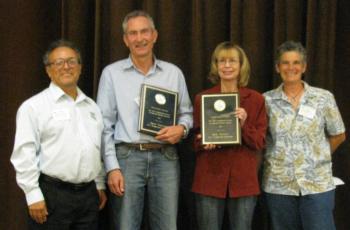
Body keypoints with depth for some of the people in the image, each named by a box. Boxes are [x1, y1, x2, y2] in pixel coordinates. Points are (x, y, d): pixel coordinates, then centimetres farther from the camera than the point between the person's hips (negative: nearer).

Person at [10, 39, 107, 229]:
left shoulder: (92, 107, 16)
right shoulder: (34, 106, -4)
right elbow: (24, 154, -9)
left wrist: (100, 185, 17)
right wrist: (33, 195, -14)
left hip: (89, 194, 6)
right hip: (51, 195, -5)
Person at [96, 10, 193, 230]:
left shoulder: (173, 73, 10)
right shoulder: (112, 73, 3)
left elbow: (187, 112, 17)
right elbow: (105, 124, 1)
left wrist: (181, 128, -7)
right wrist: (112, 167, -7)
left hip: (165, 157, 2)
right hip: (127, 156, -2)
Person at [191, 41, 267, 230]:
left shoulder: (256, 99, 5)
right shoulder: (202, 98, 6)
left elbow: (260, 142, 1)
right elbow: (194, 141, 9)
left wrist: (244, 124, -16)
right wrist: (204, 142, -14)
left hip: (244, 180, 0)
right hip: (210, 180, 0)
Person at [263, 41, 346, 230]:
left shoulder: (323, 98, 0)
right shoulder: (267, 100, 2)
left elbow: (338, 136, 10)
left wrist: (318, 157, 12)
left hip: (318, 184, -1)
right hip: (278, 185, 1)